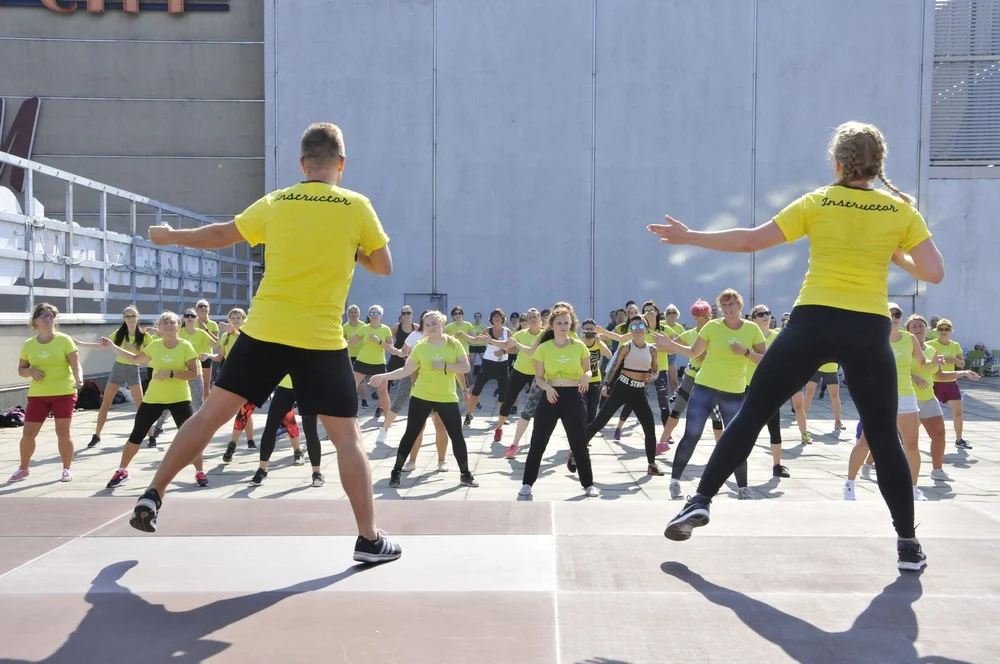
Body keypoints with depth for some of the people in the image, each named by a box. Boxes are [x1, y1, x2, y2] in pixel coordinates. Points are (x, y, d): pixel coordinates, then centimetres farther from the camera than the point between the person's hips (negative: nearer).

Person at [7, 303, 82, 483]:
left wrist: (79, 379, -29)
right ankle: (24, 468, 25)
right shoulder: (28, 344, 5)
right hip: (37, 395, 3)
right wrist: (30, 371, -11)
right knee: (27, 433, 4)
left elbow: (75, 365, -9)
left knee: (63, 433, -4)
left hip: (64, 393, -3)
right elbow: (21, 370, 11)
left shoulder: (64, 340, -4)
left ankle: (67, 469, 13)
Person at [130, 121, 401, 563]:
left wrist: (170, 235, 34)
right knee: (347, 437, 4)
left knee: (210, 414, 14)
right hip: (321, 340, -2)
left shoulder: (275, 203, 5)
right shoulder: (356, 207, -2)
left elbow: (219, 236, 16)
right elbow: (384, 266, 5)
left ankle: (152, 498, 21)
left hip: (264, 331, 3)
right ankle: (369, 539, 4)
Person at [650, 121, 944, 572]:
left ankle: (701, 501, 6)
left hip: (813, 323, -1)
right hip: (869, 331, 1)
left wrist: (689, 237, 12)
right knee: (884, 437, 13)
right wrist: (895, 255, 17)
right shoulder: (902, 211, 5)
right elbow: (935, 273, 0)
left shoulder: (816, 203, 3)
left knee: (751, 414, 8)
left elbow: (750, 240, 2)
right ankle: (908, 543, 16)